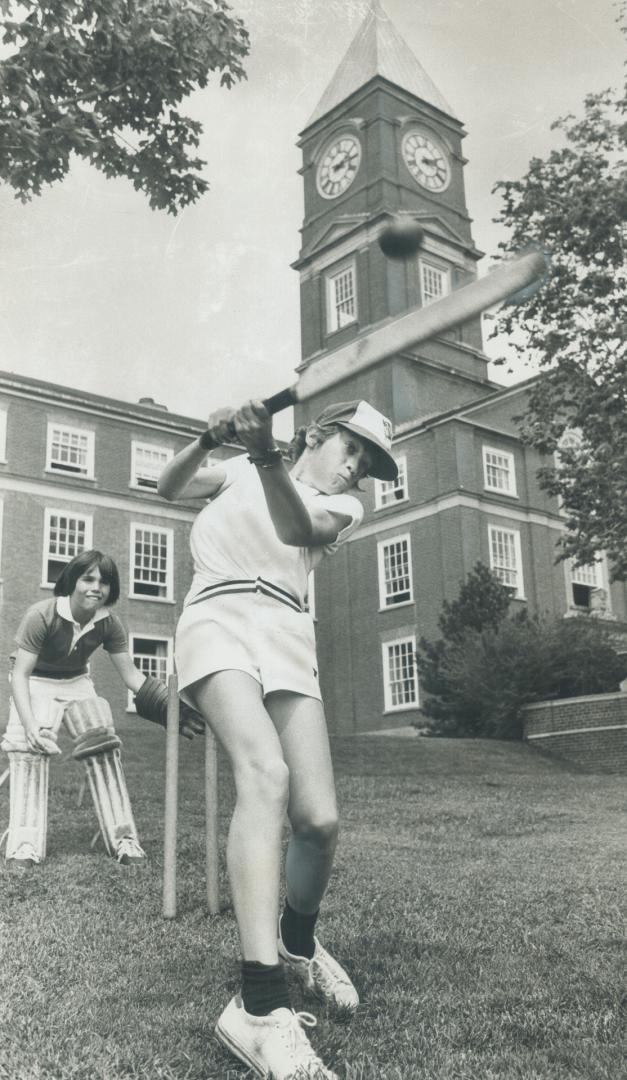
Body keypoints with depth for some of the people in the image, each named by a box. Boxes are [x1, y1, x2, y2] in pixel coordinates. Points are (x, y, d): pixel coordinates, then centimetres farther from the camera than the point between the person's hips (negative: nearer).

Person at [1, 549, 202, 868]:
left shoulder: (109, 623, -18)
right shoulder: (41, 615, -31)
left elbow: (131, 674, -14)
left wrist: (171, 708, -27)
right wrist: (30, 726, -41)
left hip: (76, 683, 4)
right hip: (36, 684, -4)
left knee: (104, 746, -5)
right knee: (28, 750, -19)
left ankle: (123, 839, -1)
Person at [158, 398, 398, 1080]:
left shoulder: (344, 508, 18)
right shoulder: (242, 471, 20)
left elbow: (298, 526, -4)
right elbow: (170, 488, 12)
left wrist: (267, 456, -20)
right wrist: (208, 441, -5)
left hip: (287, 639, 3)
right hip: (219, 618, -3)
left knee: (319, 818, -11)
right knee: (266, 773, -30)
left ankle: (297, 943, 23)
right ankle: (259, 1009, -36)